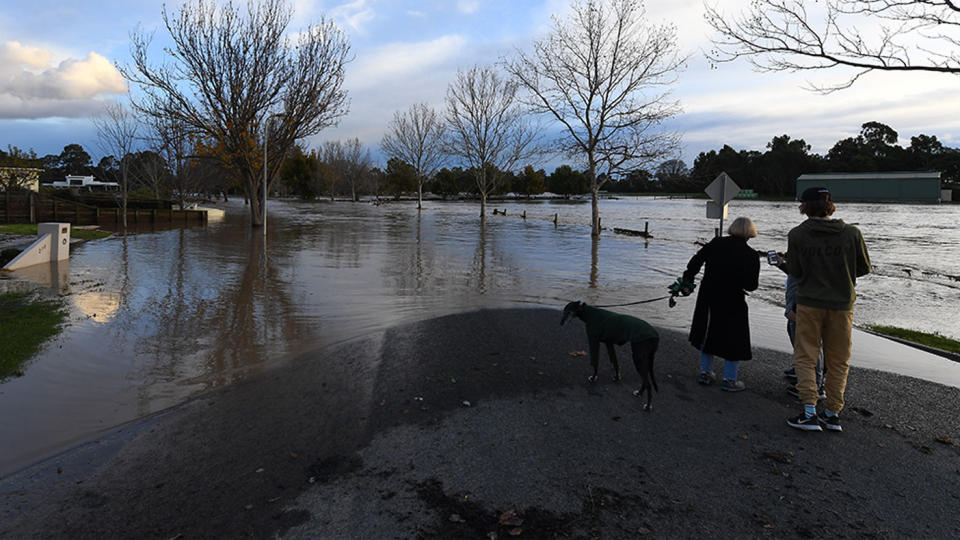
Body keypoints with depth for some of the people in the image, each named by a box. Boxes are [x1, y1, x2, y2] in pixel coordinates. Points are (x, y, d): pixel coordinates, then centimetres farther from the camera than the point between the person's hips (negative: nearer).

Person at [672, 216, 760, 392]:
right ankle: (730, 379, 14)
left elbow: (696, 261, -5)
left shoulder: (716, 243, -1)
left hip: (708, 298, 4)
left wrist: (687, 280, 1)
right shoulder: (751, 256, -9)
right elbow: (751, 285, -9)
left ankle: (705, 372, 27)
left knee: (708, 334, 18)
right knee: (733, 338, 9)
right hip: (732, 303, -4)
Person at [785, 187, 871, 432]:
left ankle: (809, 412, -1)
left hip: (809, 303, -2)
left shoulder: (797, 235, -9)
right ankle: (833, 413, 18)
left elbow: (793, 271, -3)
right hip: (842, 303, 2)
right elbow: (864, 268, 4)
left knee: (805, 356, 7)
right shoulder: (851, 233, -5)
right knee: (838, 361, 13)